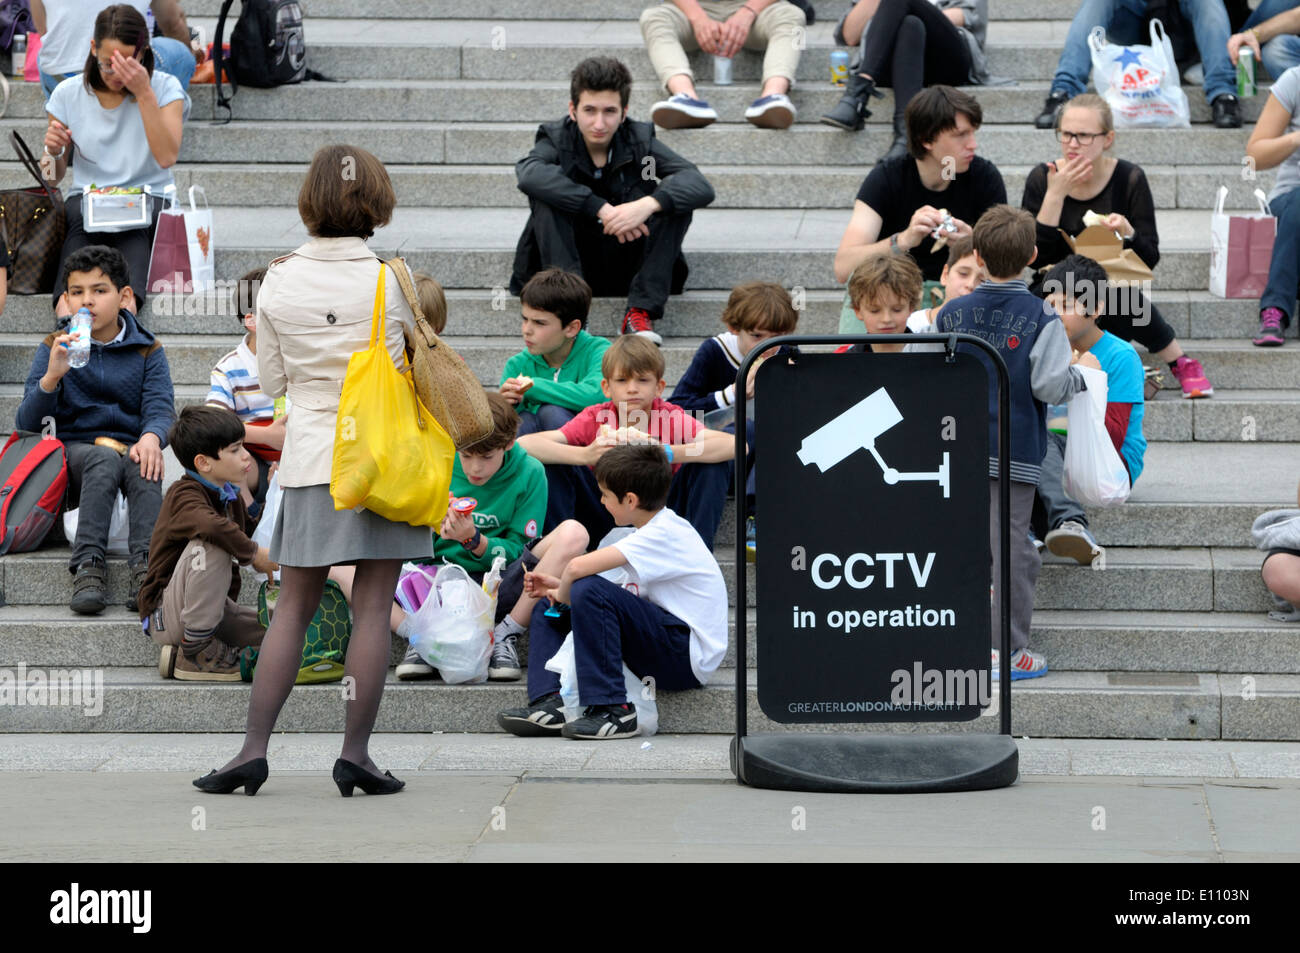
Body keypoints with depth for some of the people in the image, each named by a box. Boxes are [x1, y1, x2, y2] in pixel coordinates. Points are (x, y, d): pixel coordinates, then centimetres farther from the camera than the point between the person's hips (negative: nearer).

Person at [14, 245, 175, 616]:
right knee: (104, 458, -36)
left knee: (142, 463, -36)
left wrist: (151, 437, -29)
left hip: (130, 448, 1)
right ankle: (89, 565, -48)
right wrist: (51, 376, -20)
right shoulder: (55, 348, 8)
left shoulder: (147, 351, 10)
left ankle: (145, 564, -49)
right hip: (75, 450, -1)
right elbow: (27, 424, -1)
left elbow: (160, 409, -4)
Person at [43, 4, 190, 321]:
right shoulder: (68, 94, 8)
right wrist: (53, 151, -10)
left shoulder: (165, 88, 3)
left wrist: (144, 93, -16)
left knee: (132, 227, -35)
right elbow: (53, 178, 13)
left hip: (148, 201, -1)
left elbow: (166, 157, -12)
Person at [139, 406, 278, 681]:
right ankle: (195, 650, -21)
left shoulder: (231, 497, 11)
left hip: (215, 612, 8)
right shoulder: (183, 494, -17)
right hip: (166, 615, -8)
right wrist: (255, 555, -27)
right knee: (211, 544, -32)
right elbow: (211, 525, -40)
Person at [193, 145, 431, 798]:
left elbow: (271, 381, 8)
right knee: (372, 607, 1)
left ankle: (254, 747, 3)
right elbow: (414, 349, 4)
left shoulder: (278, 282, 0)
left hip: (310, 456, 2)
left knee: (293, 608, 8)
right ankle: (355, 754, -1)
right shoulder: (390, 278, -7)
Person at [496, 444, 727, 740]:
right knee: (547, 610, 14)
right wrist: (559, 588, 12)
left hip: (688, 658, -10)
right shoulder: (654, 532, 13)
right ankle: (550, 704, -9)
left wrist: (564, 592, -7)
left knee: (588, 590, -29)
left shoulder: (666, 533, -18)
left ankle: (611, 711, -25)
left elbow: (578, 567, -28)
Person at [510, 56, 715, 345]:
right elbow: (528, 173, -31)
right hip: (570, 263, -1)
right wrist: (601, 209, -36)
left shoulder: (640, 140, -2)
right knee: (547, 192, -23)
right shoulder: (557, 139, -5)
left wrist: (648, 204, -36)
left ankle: (641, 312, -23)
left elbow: (701, 187, -16)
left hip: (627, 268, 1)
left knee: (673, 198, -18)